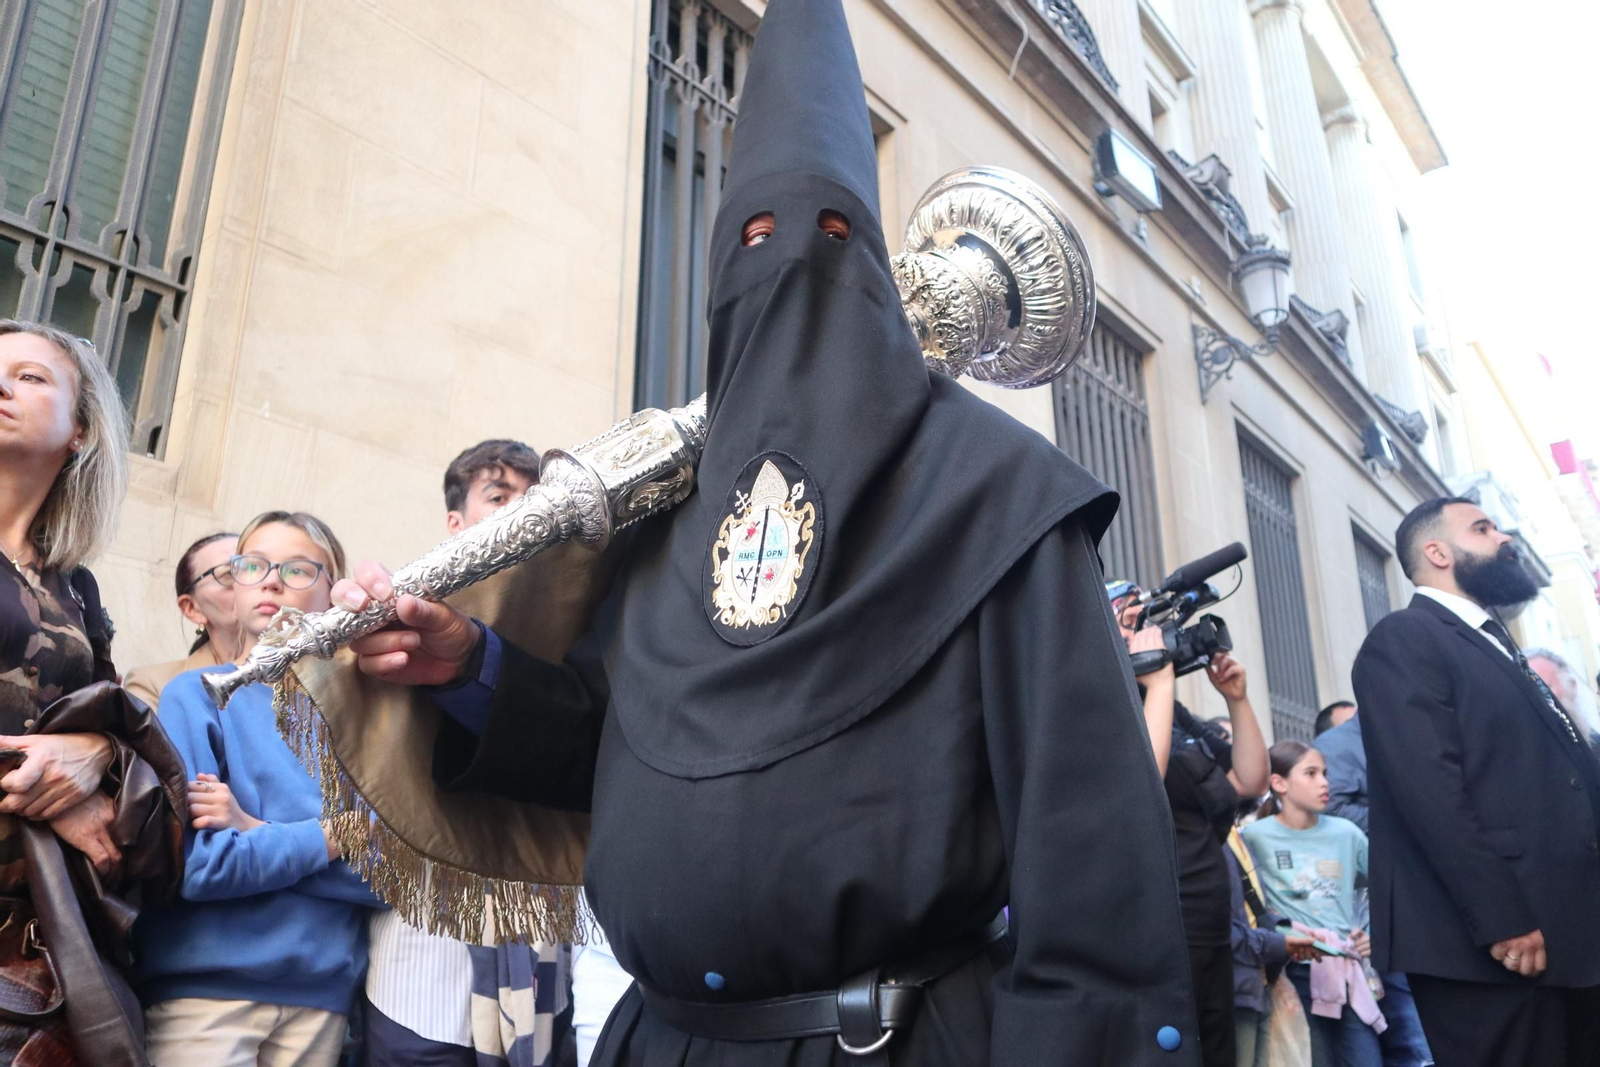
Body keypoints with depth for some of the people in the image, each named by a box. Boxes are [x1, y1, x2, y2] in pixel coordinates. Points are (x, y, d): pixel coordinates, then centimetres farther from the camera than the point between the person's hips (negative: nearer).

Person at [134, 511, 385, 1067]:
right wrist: (324, 838, -8)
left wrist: (258, 832, -15)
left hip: (322, 990, 3)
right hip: (205, 986, -3)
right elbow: (189, 862, -15)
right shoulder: (196, 696, -3)